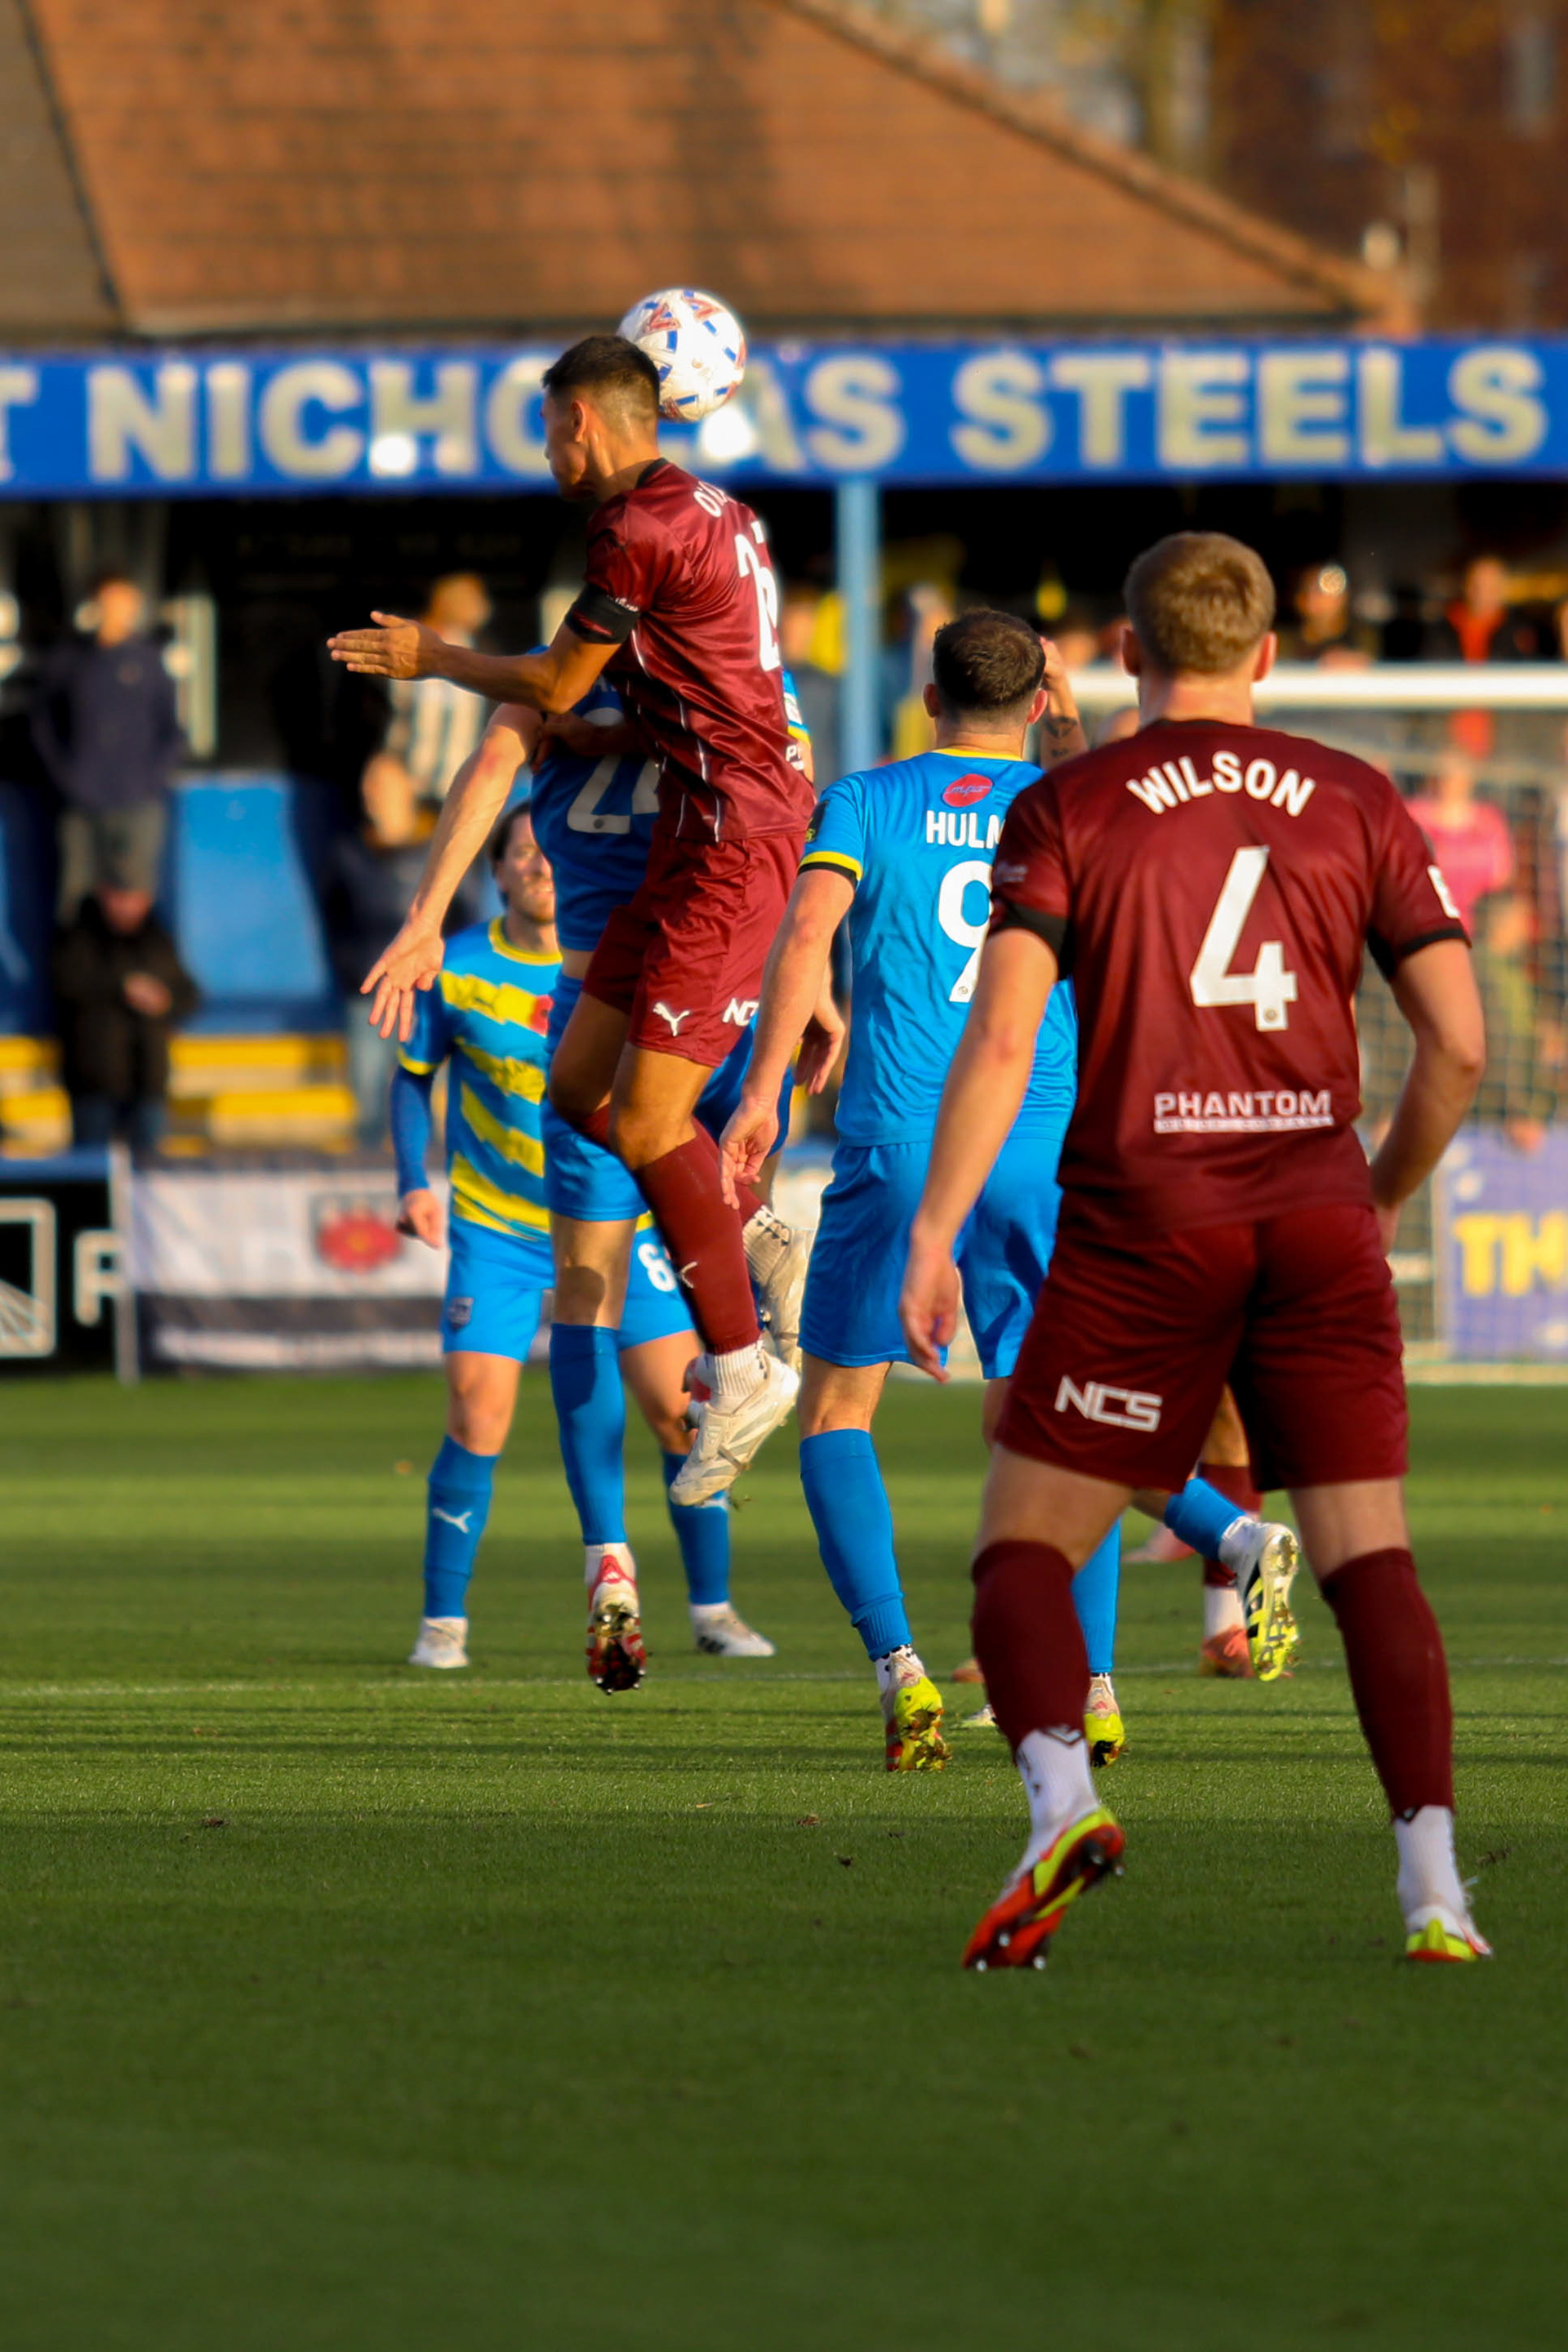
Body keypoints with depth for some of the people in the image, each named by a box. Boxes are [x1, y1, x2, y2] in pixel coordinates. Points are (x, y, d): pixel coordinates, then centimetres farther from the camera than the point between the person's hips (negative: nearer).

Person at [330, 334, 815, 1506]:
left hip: (734, 843, -10)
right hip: (698, 843, 10)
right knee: (579, 1081, 10)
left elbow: (553, 690, -3)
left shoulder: (640, 531, -15)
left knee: (647, 1119, -10)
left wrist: (434, 658, 13)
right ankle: (761, 1241, 13)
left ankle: (742, 1369, -3)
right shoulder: (717, 513, 15)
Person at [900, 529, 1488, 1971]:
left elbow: (1001, 1032, -10)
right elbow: (1460, 1042, 4)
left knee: (1024, 1551, 5)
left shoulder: (1067, 811, 2)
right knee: (1369, 1555, 3)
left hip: (1145, 1221, -2)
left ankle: (1063, 1797, -22)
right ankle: (1434, 1883, -11)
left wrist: (932, 1232, -10)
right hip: (1318, 1226, 2)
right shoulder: (1356, 804, 9)